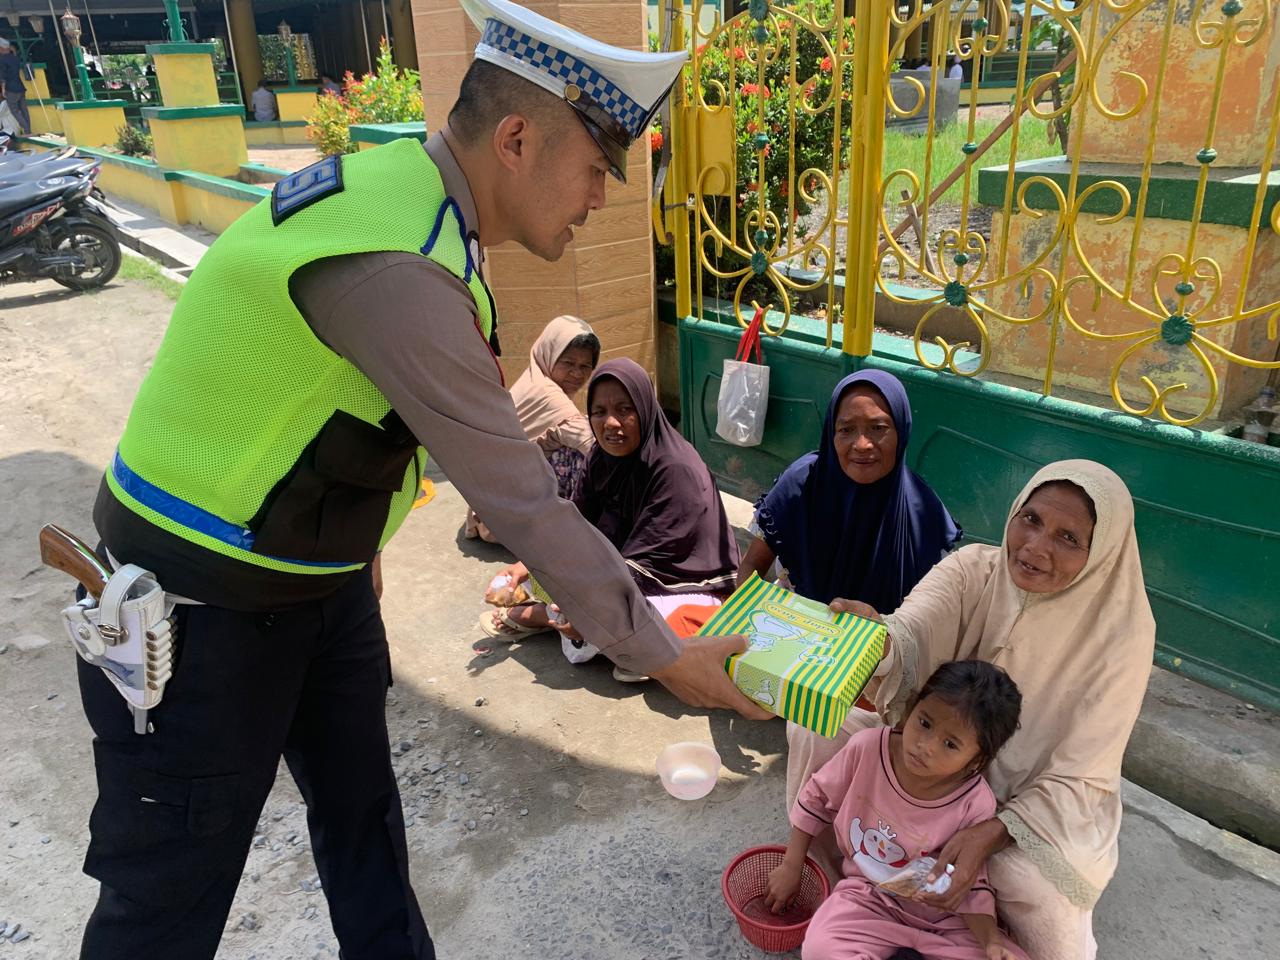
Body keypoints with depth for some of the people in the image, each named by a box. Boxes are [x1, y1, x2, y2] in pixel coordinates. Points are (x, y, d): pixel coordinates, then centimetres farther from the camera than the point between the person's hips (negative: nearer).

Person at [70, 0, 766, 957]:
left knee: (362, 812, 20)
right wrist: (661, 655, -16)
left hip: (320, 578, 9)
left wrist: (356, 543, 18)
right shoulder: (397, 269, -31)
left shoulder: (403, 189, 0)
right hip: (202, 613, -9)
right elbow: (524, 504, -28)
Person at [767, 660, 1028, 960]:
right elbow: (816, 798, -1)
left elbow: (970, 884, -7)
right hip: (870, 897, 0)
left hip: (942, 914, 1)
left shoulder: (975, 805, -21)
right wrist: (791, 866, 4)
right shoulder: (867, 747, -19)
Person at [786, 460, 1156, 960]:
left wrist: (989, 835, -32)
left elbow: (1080, 780, -18)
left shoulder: (1119, 633, -22)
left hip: (1036, 804, -2)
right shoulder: (973, 569, -16)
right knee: (814, 726, -15)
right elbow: (909, 634, -34)